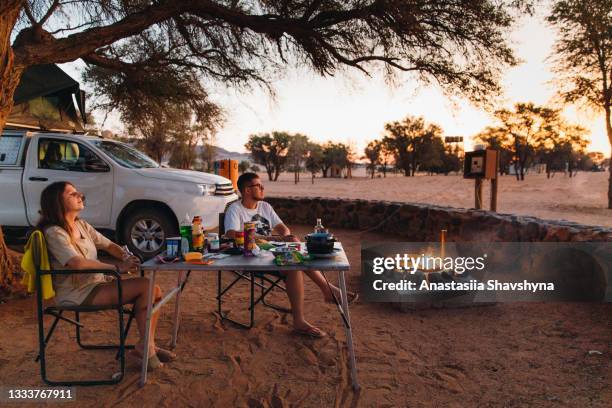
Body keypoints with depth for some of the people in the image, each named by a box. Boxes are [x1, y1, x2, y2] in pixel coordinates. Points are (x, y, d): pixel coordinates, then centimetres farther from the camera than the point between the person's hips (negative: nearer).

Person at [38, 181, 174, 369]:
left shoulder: (82, 225, 14)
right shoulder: (54, 233, -13)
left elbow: (108, 245, 16)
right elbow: (78, 263, -28)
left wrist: (126, 257, -6)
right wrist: (118, 267, -26)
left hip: (97, 283, 9)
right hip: (79, 293, -8)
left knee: (154, 290, -9)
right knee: (146, 286, -20)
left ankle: (148, 345, -1)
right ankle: (144, 346, -5)